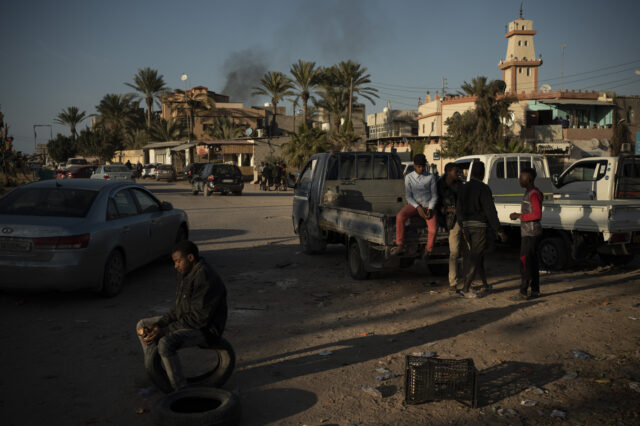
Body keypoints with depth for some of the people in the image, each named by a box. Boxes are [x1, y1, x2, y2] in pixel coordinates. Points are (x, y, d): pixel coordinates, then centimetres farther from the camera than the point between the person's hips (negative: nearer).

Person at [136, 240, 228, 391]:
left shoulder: (205, 279, -24)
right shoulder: (187, 275, 8)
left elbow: (199, 318, -27)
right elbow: (179, 309, 11)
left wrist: (164, 331, -23)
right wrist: (158, 325, -5)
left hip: (205, 329, -11)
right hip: (187, 321, 11)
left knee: (165, 343, -34)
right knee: (142, 326, 12)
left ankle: (181, 390, -18)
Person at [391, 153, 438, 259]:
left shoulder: (430, 178, 3)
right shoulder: (409, 177, 3)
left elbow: (434, 195, 6)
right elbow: (408, 196, -1)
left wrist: (430, 209, -12)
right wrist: (418, 207, -15)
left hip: (428, 206, 0)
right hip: (414, 204, 1)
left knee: (433, 229, -25)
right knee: (399, 217, -30)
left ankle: (428, 250, 4)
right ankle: (400, 246, -20)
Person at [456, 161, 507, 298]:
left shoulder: (463, 188, 9)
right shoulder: (483, 188, -12)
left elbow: (459, 210, 14)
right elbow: (490, 211, -15)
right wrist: (499, 231, -12)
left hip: (467, 225, 7)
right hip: (479, 225, -7)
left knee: (475, 256, 18)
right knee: (475, 257, -2)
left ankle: (485, 284, 31)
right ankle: (465, 289, -4)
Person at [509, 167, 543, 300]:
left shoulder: (534, 194, -16)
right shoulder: (529, 192, 15)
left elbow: (538, 214, -23)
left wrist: (519, 216, -20)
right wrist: (518, 215, 14)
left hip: (531, 232, -10)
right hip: (527, 232, 10)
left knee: (525, 262, -9)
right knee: (532, 261, 13)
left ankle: (523, 292, -7)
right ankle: (535, 290, 19)